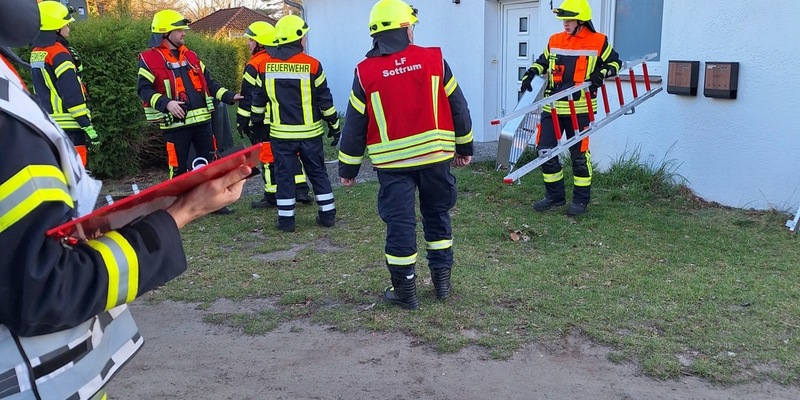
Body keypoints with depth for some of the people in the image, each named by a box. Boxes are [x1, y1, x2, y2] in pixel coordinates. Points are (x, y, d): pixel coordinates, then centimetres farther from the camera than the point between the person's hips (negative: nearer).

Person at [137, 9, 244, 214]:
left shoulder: (190, 56, 15)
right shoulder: (149, 59, -5)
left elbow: (208, 82, 19)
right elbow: (144, 90, -11)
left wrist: (229, 96, 7)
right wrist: (166, 103, -27)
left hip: (201, 120, 6)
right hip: (176, 123, -6)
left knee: (210, 162, 10)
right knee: (178, 167, 1)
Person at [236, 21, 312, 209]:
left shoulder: (255, 65, -12)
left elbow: (248, 97, -12)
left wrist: (242, 121, -5)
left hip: (264, 122, -6)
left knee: (269, 158, 1)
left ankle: (272, 197, 8)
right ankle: (301, 190, 13)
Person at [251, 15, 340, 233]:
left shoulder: (265, 66, -1)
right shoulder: (312, 65, -9)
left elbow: (258, 100, 7)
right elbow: (325, 100, -5)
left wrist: (259, 124, 20)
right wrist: (334, 126, 5)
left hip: (281, 133, 1)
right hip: (310, 132, -1)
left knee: (284, 174, 8)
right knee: (318, 172, 12)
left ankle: (286, 219, 10)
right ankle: (327, 214, 16)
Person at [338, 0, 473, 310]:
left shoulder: (366, 72, -4)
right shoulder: (433, 60, -2)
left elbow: (355, 125, 1)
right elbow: (458, 106, 4)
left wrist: (348, 168, 11)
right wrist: (464, 146, 18)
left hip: (393, 161, -1)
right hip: (435, 155, 2)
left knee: (399, 223, 5)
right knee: (437, 215, 17)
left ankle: (405, 290, 12)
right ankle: (442, 280, 24)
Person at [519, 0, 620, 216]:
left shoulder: (599, 42, -2)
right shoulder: (554, 41, 8)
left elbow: (614, 62, 9)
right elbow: (542, 62, 22)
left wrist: (602, 73, -10)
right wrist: (530, 74, 5)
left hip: (579, 109, -4)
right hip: (552, 107, 4)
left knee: (579, 155, 3)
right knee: (545, 151, 3)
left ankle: (581, 199, 17)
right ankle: (555, 195, 18)